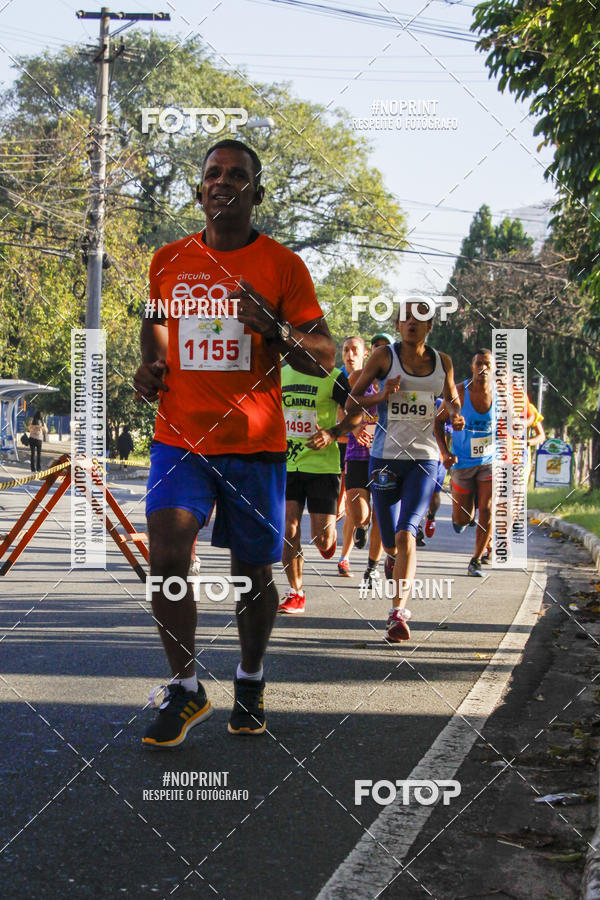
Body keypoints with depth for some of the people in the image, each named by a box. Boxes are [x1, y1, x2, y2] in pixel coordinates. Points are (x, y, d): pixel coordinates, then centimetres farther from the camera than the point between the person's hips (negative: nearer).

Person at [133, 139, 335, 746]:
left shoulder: (283, 265, -1)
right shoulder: (168, 260, 8)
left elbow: (325, 359, -3)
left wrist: (276, 330, -22)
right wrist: (149, 364, 8)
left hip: (254, 444, -1)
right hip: (180, 437, 1)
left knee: (253, 574, 7)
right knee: (166, 554, -16)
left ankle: (250, 680, 32)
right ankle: (185, 689, 0)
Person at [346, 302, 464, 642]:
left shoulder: (443, 362, 6)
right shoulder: (385, 356, -1)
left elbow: (452, 398, 23)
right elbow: (351, 403, 1)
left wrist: (456, 416, 1)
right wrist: (381, 396, -18)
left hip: (424, 459, 0)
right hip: (385, 457, 0)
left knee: (406, 535, -19)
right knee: (390, 543, 8)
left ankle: (399, 612, -22)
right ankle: (395, 559, 47)